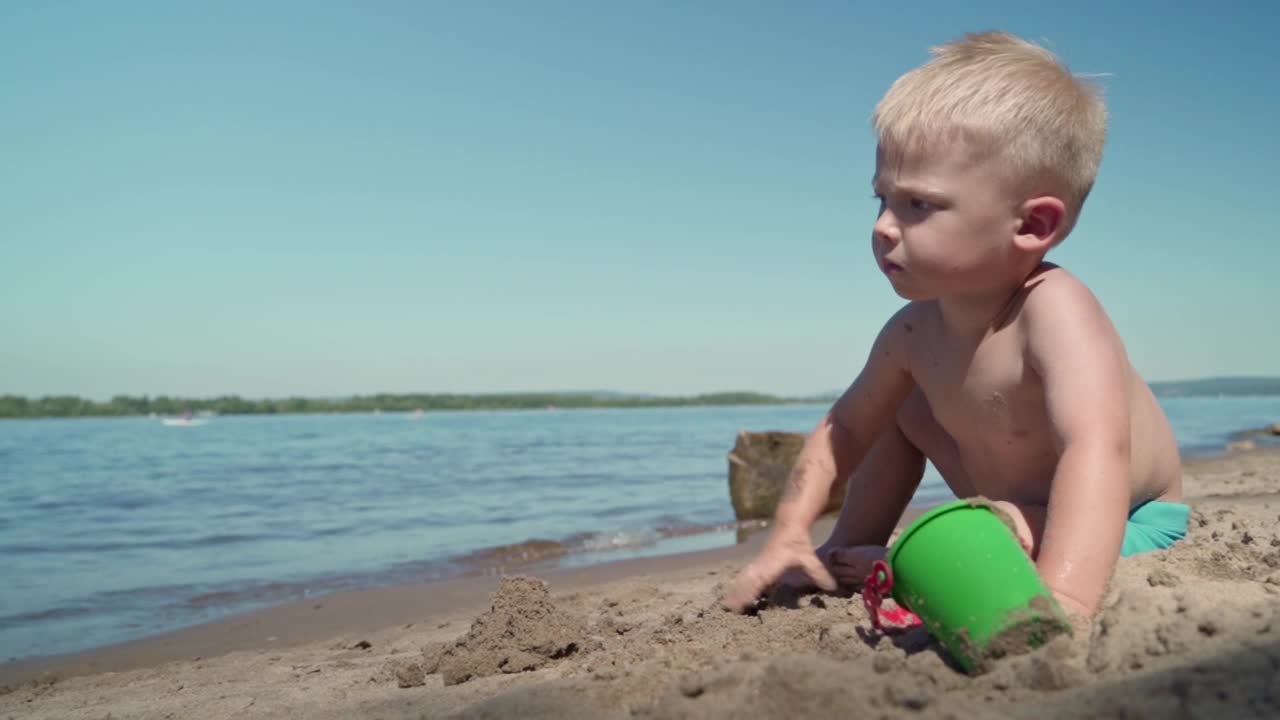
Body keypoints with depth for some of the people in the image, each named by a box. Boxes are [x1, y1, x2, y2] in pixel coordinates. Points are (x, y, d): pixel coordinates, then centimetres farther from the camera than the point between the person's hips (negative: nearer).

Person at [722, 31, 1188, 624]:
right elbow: (843, 430, -3)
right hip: (1016, 509, 6)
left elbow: (1097, 446, -53)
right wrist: (786, 539, -14)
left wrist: (1060, 597, -65)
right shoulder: (915, 332, -15)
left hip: (1127, 525, -6)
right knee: (904, 410, 5)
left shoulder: (1053, 309, -37)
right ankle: (846, 554, 14)